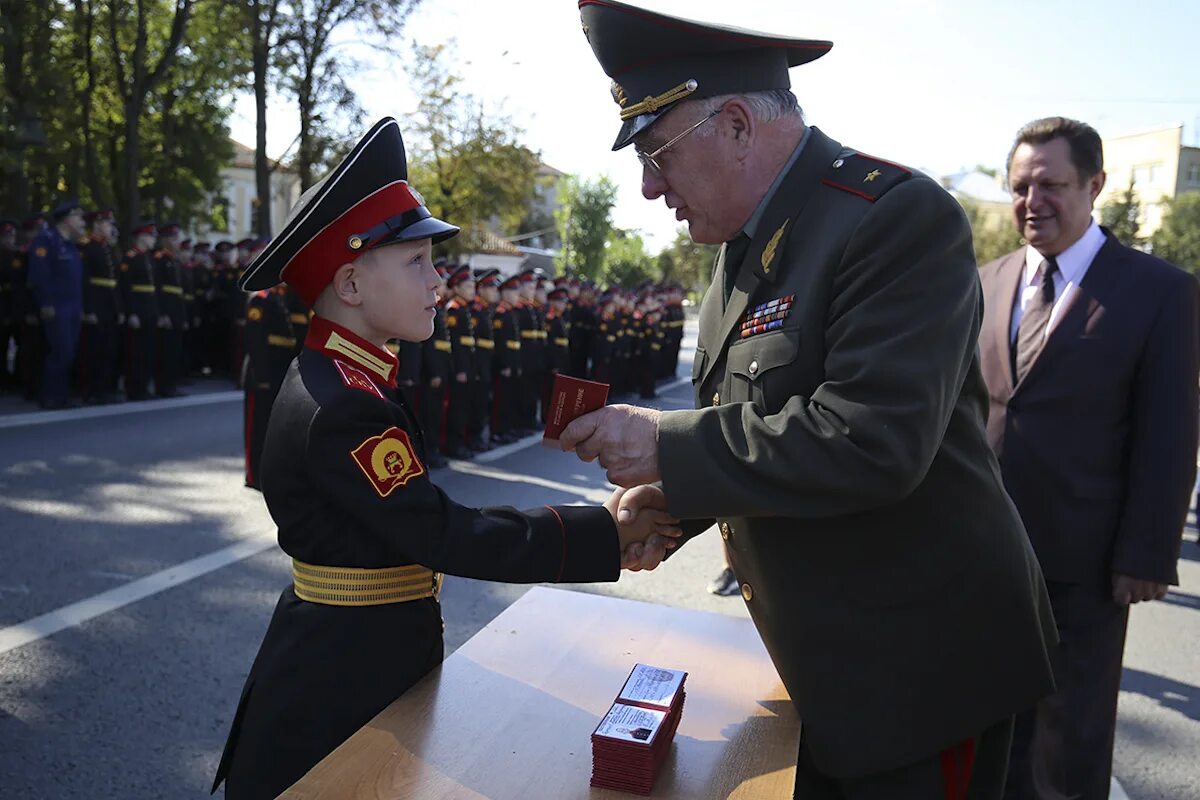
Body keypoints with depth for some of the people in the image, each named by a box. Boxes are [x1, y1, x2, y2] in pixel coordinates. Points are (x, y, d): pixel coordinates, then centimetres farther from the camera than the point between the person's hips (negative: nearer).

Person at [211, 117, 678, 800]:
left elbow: (419, 524, 5)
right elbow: (446, 537, -28)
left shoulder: (340, 379, 5)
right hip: (343, 681, -9)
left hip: (354, 657, 9)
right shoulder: (341, 410, -26)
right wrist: (606, 533, -25)